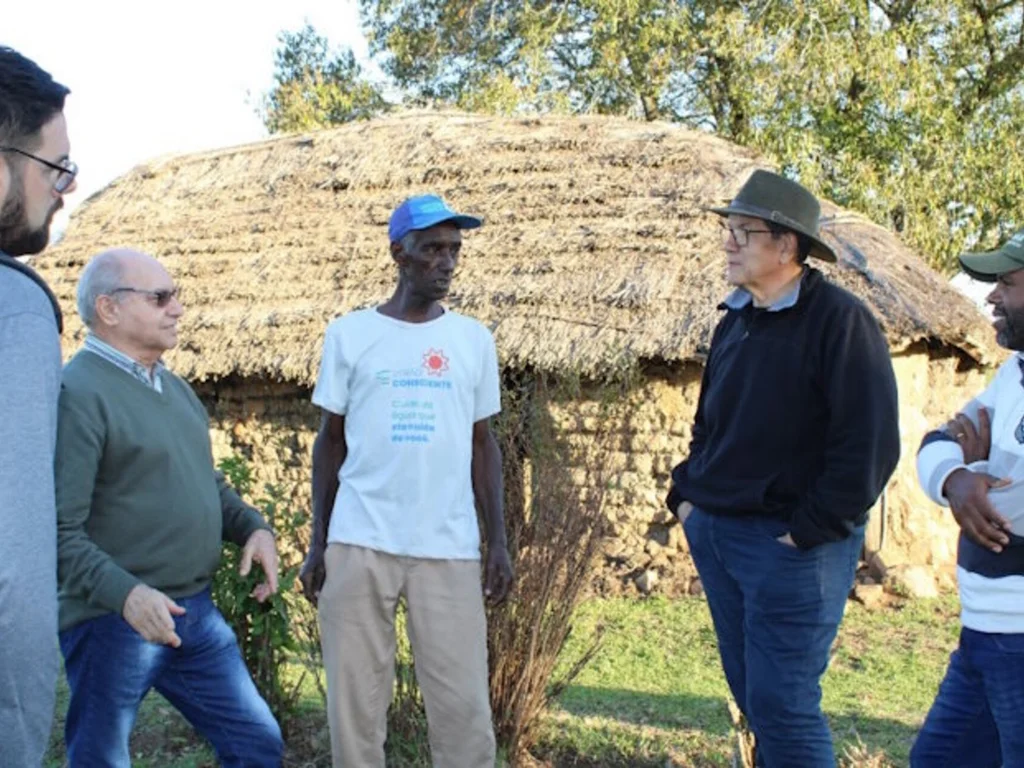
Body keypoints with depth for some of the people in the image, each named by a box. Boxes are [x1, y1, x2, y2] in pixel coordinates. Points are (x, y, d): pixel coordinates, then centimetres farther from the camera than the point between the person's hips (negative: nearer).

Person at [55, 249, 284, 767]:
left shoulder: (171, 386, 13)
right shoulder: (78, 393, -15)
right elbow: (59, 530, -19)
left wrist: (252, 528, 4)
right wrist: (124, 593, -31)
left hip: (196, 613, 8)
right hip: (113, 621, -8)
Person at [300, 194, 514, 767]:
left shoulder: (474, 340, 8)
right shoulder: (350, 334, 4)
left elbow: (483, 445, 12)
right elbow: (331, 442, 8)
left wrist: (500, 542, 4)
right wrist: (317, 543, 4)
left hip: (450, 548, 1)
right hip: (359, 544, -1)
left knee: (465, 708, 1)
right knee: (356, 703, 5)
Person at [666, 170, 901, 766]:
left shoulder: (840, 320, -13)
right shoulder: (736, 320, 11)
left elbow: (870, 442, -17)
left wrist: (813, 530, -17)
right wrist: (686, 494, 10)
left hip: (790, 544, -8)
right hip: (715, 534, 8)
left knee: (783, 705, -5)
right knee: (752, 696, 15)